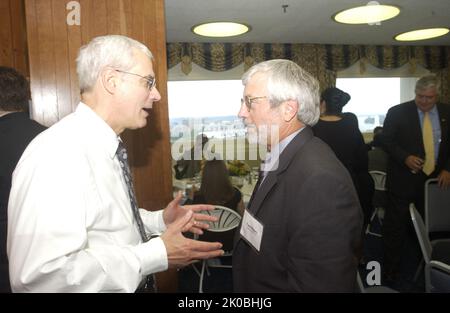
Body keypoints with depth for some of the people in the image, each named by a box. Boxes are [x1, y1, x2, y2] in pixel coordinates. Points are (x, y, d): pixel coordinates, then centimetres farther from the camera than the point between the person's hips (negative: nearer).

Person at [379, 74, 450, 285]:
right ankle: (390, 271, 19)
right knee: (396, 227, 4)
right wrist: (405, 158, -18)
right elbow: (386, 141, -4)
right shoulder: (397, 113, -6)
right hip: (403, 180, -3)